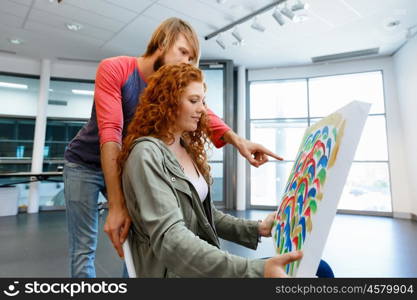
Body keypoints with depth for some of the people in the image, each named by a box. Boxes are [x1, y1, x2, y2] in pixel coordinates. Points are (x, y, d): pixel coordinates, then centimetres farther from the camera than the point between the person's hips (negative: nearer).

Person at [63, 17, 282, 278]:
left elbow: (201, 113, -25)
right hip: (84, 164, -3)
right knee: (84, 249, -1)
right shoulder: (113, 69, -22)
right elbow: (110, 132, -32)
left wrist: (238, 141, -47)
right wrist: (116, 205, -38)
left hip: (126, 166, 4)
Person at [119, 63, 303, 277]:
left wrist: (256, 229, -2)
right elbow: (169, 237, -27)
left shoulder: (188, 149, 9)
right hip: (173, 271, -7)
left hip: (203, 265, 7)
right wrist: (255, 270, -36)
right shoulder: (147, 153, -16)